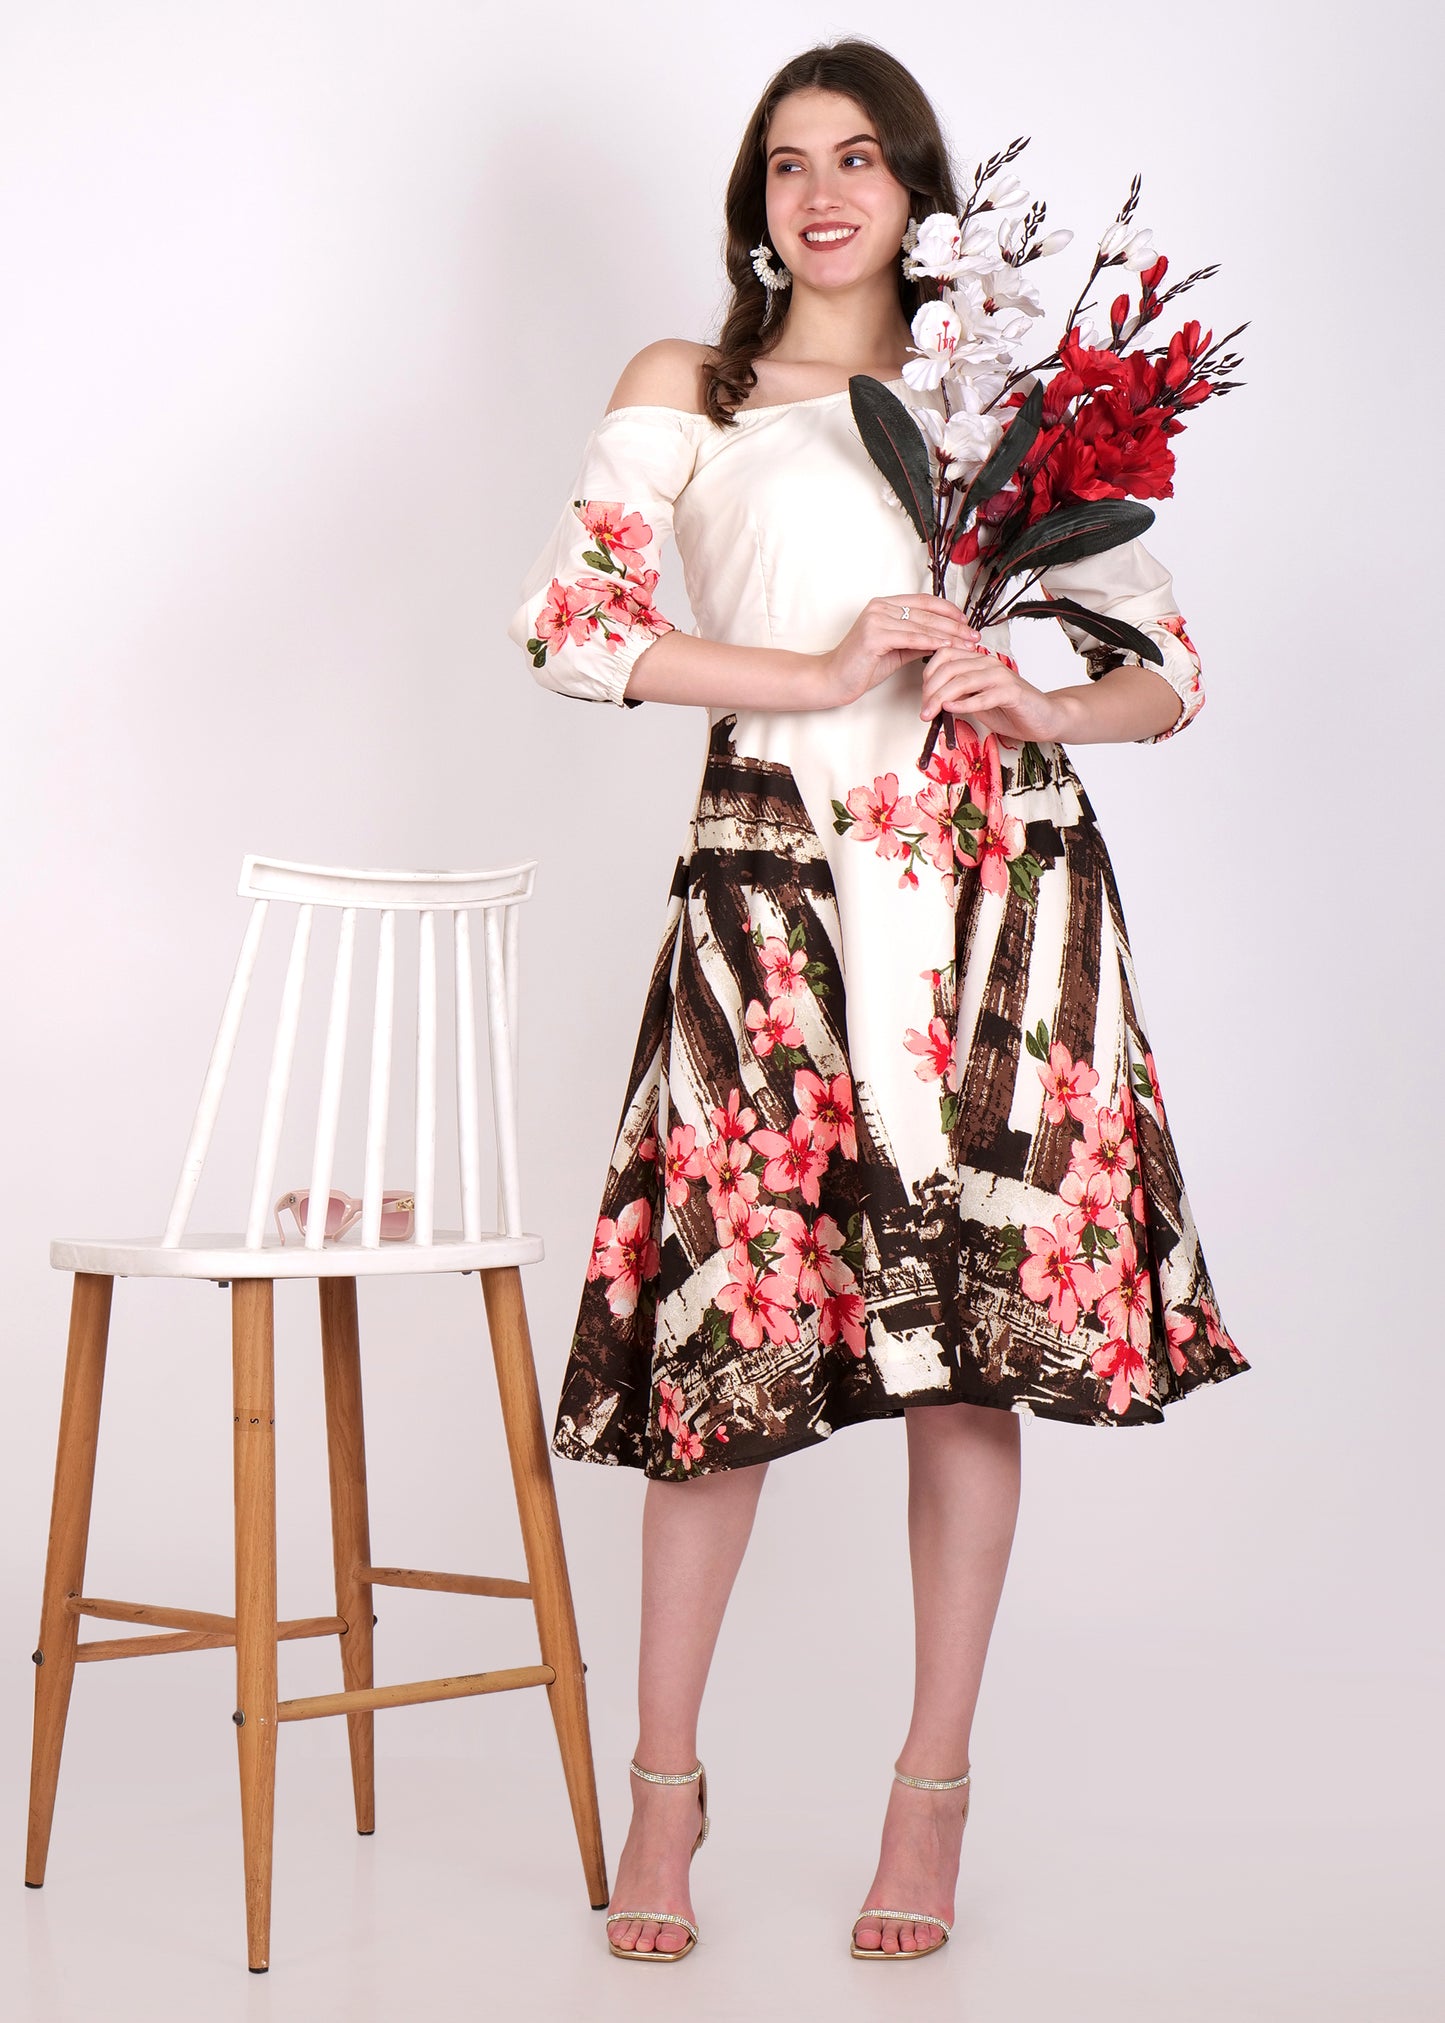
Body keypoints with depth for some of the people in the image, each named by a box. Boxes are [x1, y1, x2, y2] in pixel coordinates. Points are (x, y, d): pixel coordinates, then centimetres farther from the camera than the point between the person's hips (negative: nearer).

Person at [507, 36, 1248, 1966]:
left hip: (1000, 880, 2)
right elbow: (573, 614, -3)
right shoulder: (683, 389, 13)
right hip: (778, 880, -1)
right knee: (736, 1315, -5)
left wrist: (1033, 701, -6)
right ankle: (666, 1782, 12)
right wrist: (829, 679, -9)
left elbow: (1171, 668, 15)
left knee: (978, 1330, 1)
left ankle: (934, 1790, 13)